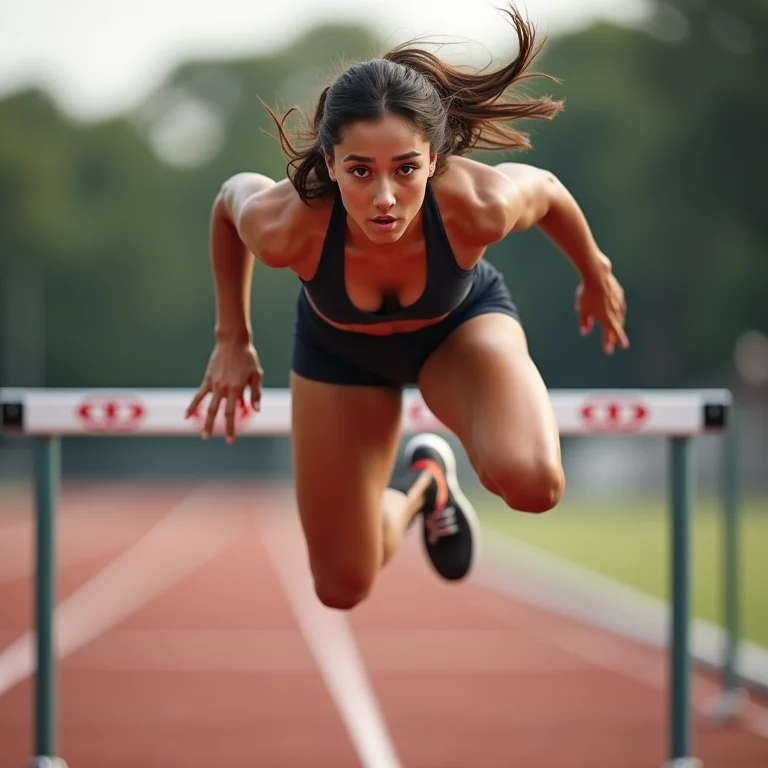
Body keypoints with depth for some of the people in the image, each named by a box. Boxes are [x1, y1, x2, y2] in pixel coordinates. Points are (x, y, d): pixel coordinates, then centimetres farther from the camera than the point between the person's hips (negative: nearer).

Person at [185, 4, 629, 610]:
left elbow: (548, 191, -16)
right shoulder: (285, 226, -40)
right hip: (340, 347, 1)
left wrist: (595, 275, 5)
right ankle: (419, 486, 40)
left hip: (461, 323, 0)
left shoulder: (481, 205, -41)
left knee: (534, 485, -30)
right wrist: (233, 342, -2)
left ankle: (436, 460, 9)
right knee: (343, 588, 5)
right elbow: (230, 198, -14)